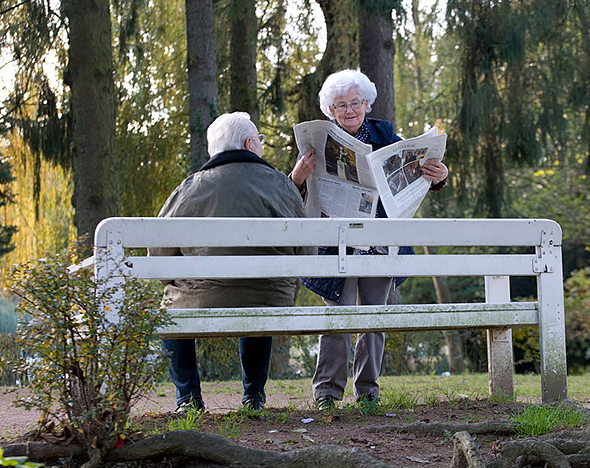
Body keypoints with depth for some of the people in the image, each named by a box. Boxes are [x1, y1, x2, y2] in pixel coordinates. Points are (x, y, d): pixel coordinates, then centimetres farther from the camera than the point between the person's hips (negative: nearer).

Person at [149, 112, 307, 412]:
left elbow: (159, 252, 4)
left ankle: (188, 396, 22)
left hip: (202, 307, -2)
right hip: (272, 307, 2)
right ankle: (254, 396, 35)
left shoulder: (190, 188, 1)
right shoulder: (281, 184, 6)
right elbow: (304, 250, 10)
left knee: (170, 306, 31)